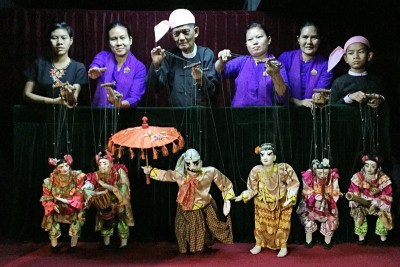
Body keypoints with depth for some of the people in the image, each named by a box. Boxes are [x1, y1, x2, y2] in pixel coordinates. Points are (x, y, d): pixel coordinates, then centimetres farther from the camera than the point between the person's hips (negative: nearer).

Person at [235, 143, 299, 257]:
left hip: (281, 203, -2)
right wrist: (243, 196, -22)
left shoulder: (283, 168, -22)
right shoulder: (256, 171, -16)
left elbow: (293, 184, -13)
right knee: (260, 225, 14)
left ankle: (283, 247, 26)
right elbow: (253, 189, -8)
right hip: (262, 204, 2)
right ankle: (258, 245, 32)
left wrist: (290, 199, -20)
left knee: (282, 226, 9)